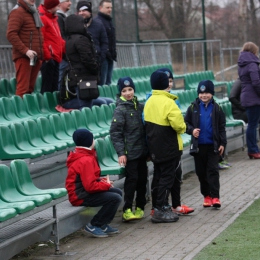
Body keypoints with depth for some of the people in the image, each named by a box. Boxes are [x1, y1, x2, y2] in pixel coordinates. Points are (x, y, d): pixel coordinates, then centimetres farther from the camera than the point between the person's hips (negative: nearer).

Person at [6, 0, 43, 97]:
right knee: (23, 89, -12)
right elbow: (11, 34, -15)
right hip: (23, 57, -8)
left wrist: (40, 54, 14)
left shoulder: (33, 13, 21)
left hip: (35, 58, 8)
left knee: (30, 89, 8)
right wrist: (25, 50, -20)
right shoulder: (18, 12, -5)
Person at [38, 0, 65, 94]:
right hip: (48, 59, -10)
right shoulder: (42, 18, -11)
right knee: (47, 87, -9)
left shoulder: (53, 18, 19)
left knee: (54, 86, 11)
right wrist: (47, 55, -19)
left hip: (56, 57, 10)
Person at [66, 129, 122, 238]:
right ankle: (93, 226, -9)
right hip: (80, 197, -11)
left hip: (84, 191, 11)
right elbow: (90, 186, -26)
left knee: (118, 192, 12)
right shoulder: (85, 160, -22)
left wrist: (101, 180, 4)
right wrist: (106, 185, -10)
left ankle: (103, 225, 13)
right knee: (115, 198, -20)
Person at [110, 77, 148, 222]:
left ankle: (140, 207, 20)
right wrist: (121, 153, -17)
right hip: (130, 152, -6)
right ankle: (127, 210, -7)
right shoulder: (120, 110, -8)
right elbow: (115, 133, -11)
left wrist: (148, 148, 15)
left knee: (142, 178, 9)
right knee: (132, 179, -9)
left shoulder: (140, 107, 9)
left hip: (142, 150, 6)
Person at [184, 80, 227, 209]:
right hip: (198, 145, 2)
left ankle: (215, 196, -4)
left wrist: (222, 143, -1)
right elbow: (186, 122, 7)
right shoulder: (193, 108, 0)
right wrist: (191, 130, -13)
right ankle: (206, 195, 19)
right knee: (201, 171, 8)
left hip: (213, 145, -2)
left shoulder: (216, 108, -1)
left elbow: (222, 127, 3)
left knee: (213, 170, -3)